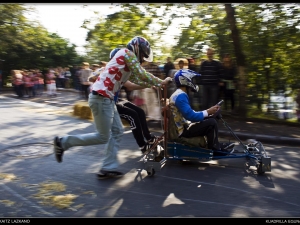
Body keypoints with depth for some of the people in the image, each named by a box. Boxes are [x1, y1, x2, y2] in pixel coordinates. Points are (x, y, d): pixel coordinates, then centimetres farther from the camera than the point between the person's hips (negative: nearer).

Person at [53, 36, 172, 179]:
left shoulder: (127, 63, 23)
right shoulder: (127, 53, -6)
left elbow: (137, 79, 22)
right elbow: (142, 75, -10)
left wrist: (152, 84, 15)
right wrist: (161, 82, 0)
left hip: (106, 98, 10)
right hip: (101, 98, -10)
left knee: (117, 132, 12)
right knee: (103, 137, -2)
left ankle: (108, 168, 16)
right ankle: (63, 142, 6)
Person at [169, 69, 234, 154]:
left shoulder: (178, 94, 14)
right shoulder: (181, 96, -20)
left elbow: (189, 113, 14)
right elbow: (190, 116, -28)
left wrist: (207, 112, 5)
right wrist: (208, 112, -18)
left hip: (183, 126, 11)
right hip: (183, 130, -11)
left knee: (210, 118, 14)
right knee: (211, 122, -14)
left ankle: (216, 145, 17)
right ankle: (213, 149, 3)